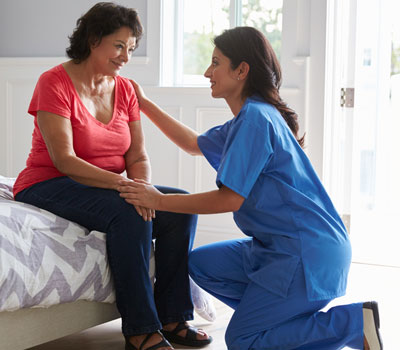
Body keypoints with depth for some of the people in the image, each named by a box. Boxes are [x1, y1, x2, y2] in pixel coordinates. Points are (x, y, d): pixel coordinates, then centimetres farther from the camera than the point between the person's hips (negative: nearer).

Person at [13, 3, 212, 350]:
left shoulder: (125, 90, 7)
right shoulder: (55, 83, -12)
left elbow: (138, 157, 3)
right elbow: (64, 160, -21)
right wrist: (123, 184, -31)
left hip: (107, 188, 7)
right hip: (48, 187, -7)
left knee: (182, 205, -13)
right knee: (128, 213, -33)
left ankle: (173, 317, -9)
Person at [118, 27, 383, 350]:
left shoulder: (256, 118, -18)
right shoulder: (246, 118, 13)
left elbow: (229, 199, -21)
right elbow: (196, 144, 29)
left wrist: (159, 201, -14)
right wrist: (145, 104, 29)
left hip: (310, 252, -10)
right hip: (277, 245, 10)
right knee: (200, 264, 10)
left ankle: (355, 323, -6)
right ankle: (278, 317, 7)